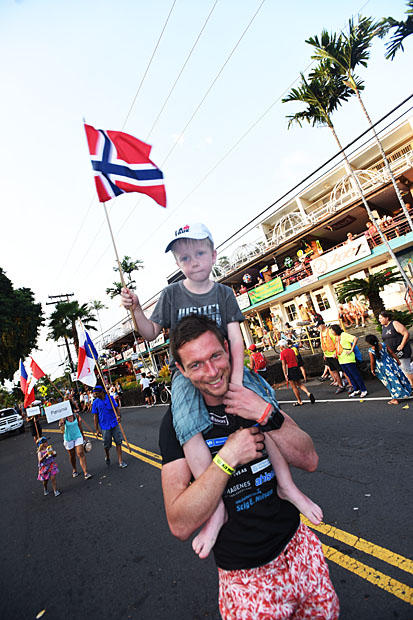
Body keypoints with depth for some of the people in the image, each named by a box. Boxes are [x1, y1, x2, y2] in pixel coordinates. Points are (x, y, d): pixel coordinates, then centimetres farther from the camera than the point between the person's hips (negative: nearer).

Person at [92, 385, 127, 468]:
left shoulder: (110, 398, -3)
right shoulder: (95, 402, -3)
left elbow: (116, 408, 1)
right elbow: (95, 416, 0)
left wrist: (118, 415, -20)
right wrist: (97, 429, 0)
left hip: (115, 425, 0)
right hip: (105, 427, 0)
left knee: (118, 442, 1)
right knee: (106, 445, 10)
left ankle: (120, 461, 9)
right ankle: (107, 457, 40)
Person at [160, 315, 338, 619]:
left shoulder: (255, 392, -7)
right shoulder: (178, 421, -19)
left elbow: (309, 460, -9)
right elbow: (180, 525, -21)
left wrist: (266, 415, -25)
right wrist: (227, 457, -30)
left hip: (299, 546, 4)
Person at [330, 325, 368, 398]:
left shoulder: (344, 335, -12)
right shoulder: (336, 337, 13)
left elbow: (355, 339, -21)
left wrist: (351, 350, -21)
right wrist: (336, 353, 8)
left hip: (348, 359, -8)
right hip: (341, 360, 8)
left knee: (355, 375, -1)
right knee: (349, 376, 13)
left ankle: (364, 390, 9)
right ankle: (356, 390, 24)